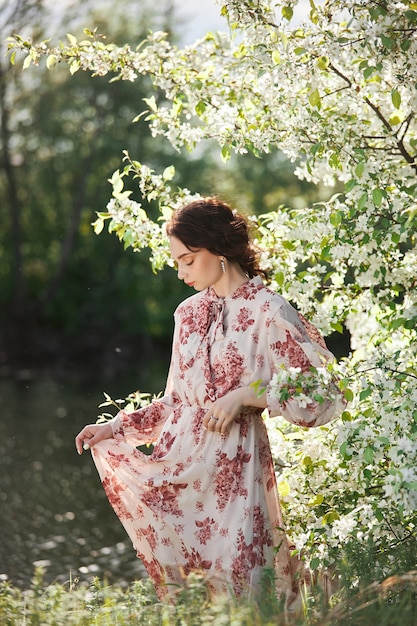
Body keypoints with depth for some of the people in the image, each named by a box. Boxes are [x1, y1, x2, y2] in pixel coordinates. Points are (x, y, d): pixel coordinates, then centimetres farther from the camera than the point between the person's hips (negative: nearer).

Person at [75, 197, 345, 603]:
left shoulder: (268, 312, -6)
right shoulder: (189, 312, 13)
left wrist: (244, 395, -15)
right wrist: (115, 427, 9)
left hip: (232, 466, -5)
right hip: (179, 458, 5)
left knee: (232, 585, -3)